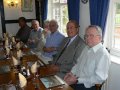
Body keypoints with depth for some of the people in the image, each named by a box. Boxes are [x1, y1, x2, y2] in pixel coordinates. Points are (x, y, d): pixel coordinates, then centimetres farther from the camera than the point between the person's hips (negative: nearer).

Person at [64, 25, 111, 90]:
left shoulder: (103, 54, -16)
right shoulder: (86, 48, 10)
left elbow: (99, 78, -20)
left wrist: (77, 80, -19)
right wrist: (72, 73, 1)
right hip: (76, 80, 7)